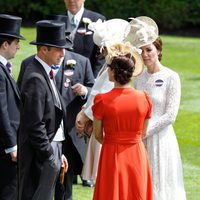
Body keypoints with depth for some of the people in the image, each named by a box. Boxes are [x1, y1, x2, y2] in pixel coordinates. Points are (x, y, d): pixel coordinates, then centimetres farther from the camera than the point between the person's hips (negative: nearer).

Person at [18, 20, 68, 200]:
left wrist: (58, 153, 17)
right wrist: (50, 156, -18)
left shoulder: (44, 73, 13)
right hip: (41, 153, -10)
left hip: (50, 149, 10)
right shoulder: (35, 79, -19)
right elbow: (35, 124, -22)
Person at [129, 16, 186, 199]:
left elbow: (170, 116, -12)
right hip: (138, 141, 5)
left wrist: (144, 133, -13)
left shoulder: (171, 77, -8)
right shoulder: (139, 77, 9)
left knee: (159, 184, 0)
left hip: (160, 139, -5)